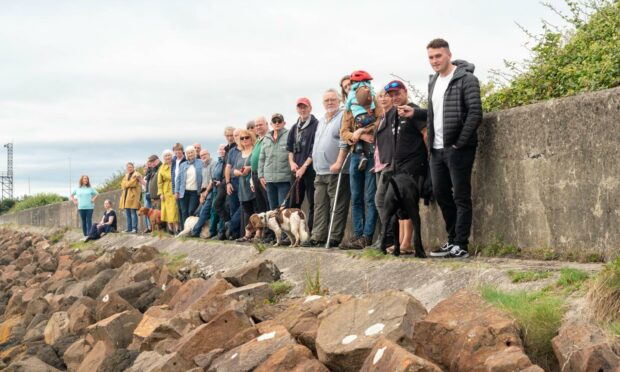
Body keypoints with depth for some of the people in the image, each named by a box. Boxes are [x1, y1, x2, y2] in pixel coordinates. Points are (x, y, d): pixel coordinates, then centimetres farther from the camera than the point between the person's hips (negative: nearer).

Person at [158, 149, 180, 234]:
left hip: (175, 191, -2)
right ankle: (170, 228, 4)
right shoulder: (162, 168, 9)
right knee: (168, 210, 0)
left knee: (175, 210, -7)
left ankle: (176, 228, -8)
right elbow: (159, 182, 10)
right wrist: (161, 193, 1)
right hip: (166, 192, 2)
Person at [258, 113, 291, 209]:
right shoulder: (266, 139, 16)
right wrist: (261, 175, 12)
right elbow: (262, 158, 20)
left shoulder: (289, 136, -3)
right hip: (269, 179, 6)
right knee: (273, 208, 11)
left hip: (284, 179, -6)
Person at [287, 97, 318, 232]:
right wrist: (292, 162, 2)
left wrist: (304, 166, -12)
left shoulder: (316, 125, -3)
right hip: (297, 170, 6)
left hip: (311, 169, -6)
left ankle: (311, 233, -3)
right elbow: (289, 147, 20)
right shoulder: (294, 128, 17)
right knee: (294, 203, 6)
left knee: (312, 203, -5)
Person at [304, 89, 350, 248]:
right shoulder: (321, 121, 22)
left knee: (337, 206, -5)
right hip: (320, 172, 8)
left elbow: (344, 143, -14)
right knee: (320, 205, 8)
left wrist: (338, 163, -21)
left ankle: (335, 238, -3)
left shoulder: (343, 117, -5)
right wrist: (315, 165, 21)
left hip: (336, 171, -8)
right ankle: (318, 237, 11)